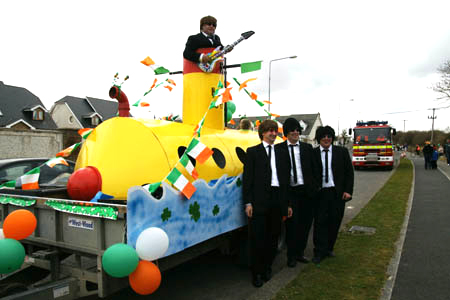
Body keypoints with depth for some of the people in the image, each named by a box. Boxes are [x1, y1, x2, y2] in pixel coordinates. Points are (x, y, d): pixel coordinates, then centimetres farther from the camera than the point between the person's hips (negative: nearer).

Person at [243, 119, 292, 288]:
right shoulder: (253, 152, 3)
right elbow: (247, 178, -3)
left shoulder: (281, 154, 16)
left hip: (277, 200, 4)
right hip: (259, 201, -4)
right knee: (257, 238, 1)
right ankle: (257, 273, 16)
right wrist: (248, 202, -11)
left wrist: (287, 204, 12)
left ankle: (267, 268, 29)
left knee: (272, 237, 11)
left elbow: (286, 180, 16)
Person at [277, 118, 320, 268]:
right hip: (290, 192, -3)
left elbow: (314, 168, 12)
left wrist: (316, 186, 4)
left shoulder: (307, 148, 10)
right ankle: (291, 255, 18)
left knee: (305, 223, 11)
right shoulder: (279, 148, 0)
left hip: (306, 191, 3)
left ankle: (300, 252, 29)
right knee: (291, 224, 2)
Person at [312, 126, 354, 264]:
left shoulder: (342, 152, 4)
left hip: (338, 193, 1)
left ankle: (329, 248, 27)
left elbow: (349, 172, 6)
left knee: (334, 222, 9)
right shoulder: (313, 153, 1)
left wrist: (348, 190, -2)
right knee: (320, 222, -2)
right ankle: (320, 252, 9)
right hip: (320, 193, -1)